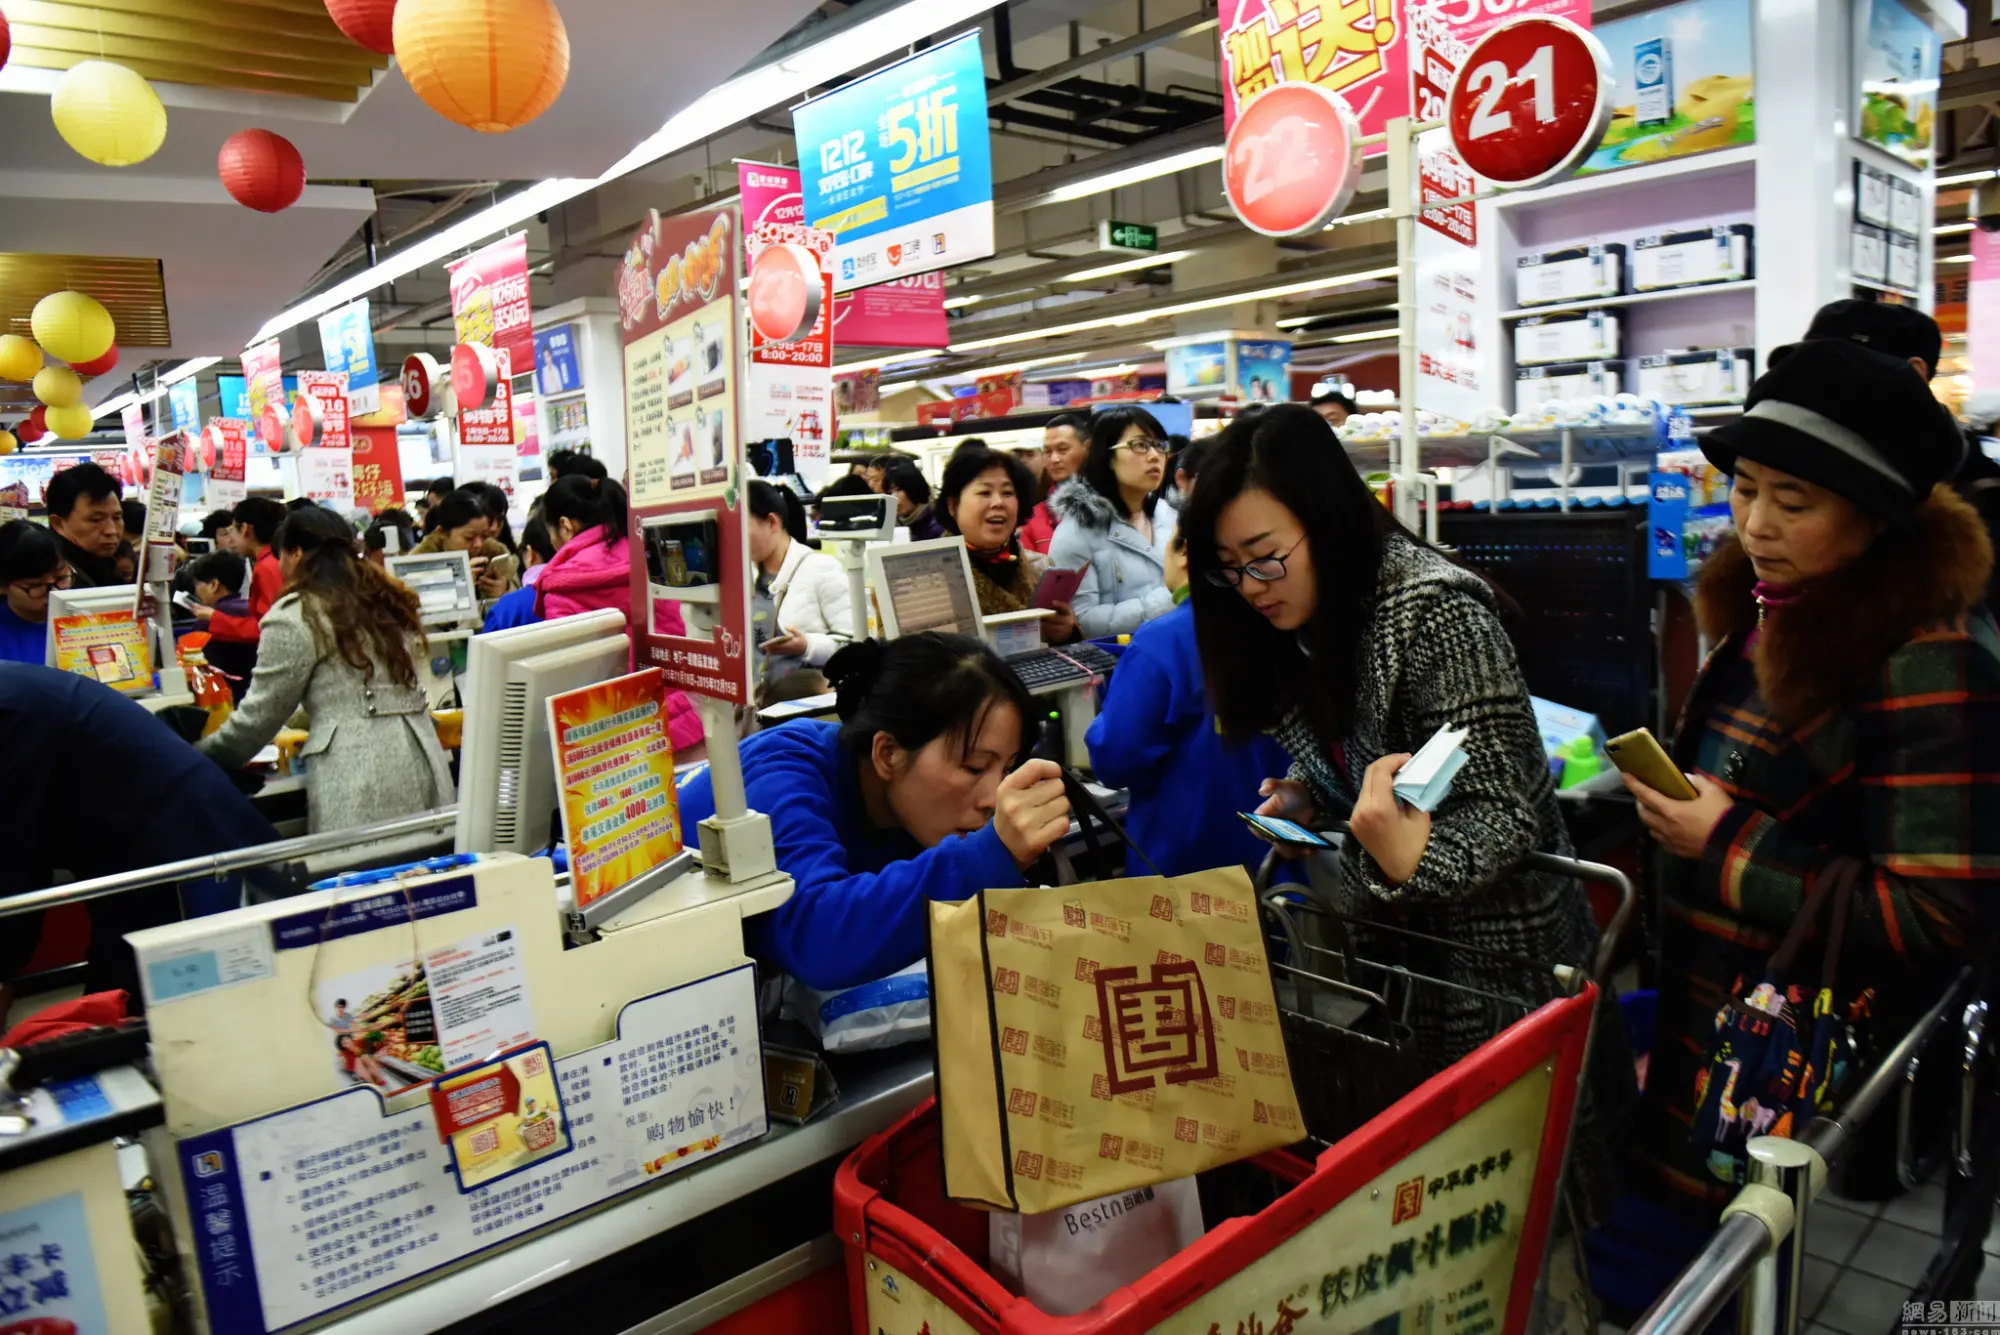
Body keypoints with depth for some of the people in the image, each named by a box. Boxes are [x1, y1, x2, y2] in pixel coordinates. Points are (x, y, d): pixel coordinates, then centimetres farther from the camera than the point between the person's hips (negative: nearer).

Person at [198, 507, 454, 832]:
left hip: (360, 774, -7)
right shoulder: (387, 599, 18)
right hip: (422, 758, 7)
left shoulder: (294, 616, -3)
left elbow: (260, 715, 2)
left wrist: (197, 757, 19)